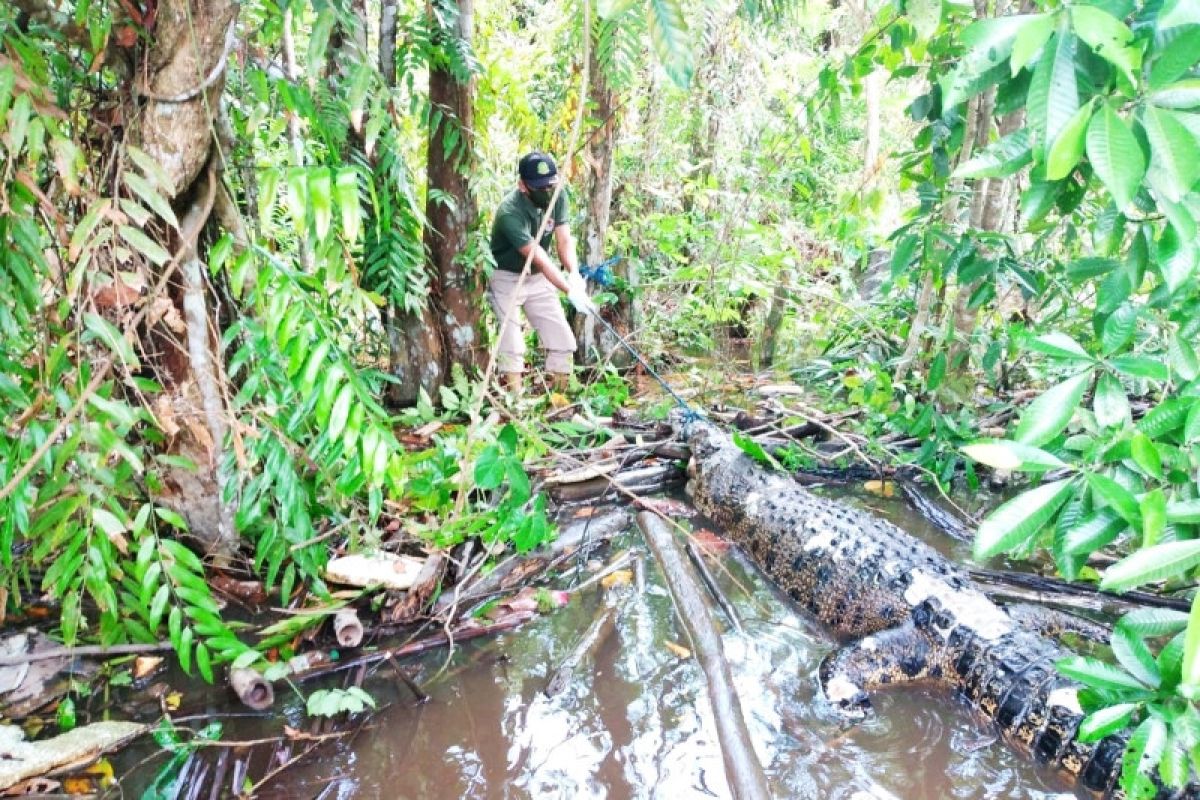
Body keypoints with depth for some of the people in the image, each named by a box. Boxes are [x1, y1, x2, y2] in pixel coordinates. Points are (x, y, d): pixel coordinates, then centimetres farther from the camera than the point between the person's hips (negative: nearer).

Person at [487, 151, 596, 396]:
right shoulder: (510, 212, -30)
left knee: (563, 341, 1)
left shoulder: (558, 196, -11)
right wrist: (570, 291, -43)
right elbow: (538, 257, -36)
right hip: (507, 278, -6)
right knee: (512, 347, -15)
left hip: (539, 278, 6)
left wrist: (574, 274, -31)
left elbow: (564, 240, -12)